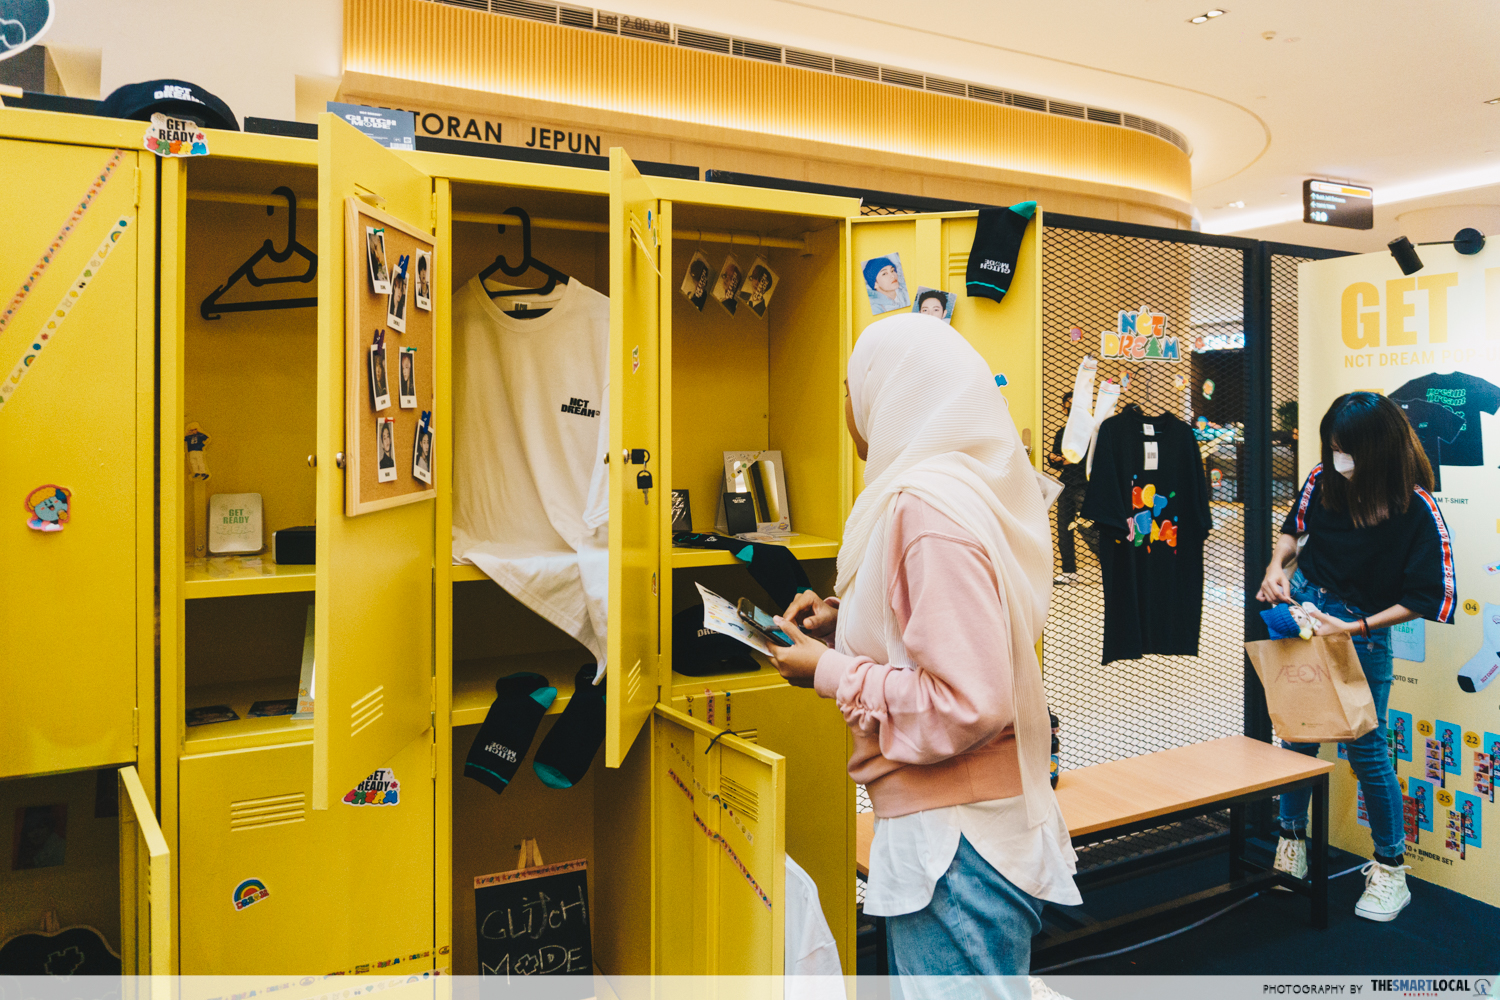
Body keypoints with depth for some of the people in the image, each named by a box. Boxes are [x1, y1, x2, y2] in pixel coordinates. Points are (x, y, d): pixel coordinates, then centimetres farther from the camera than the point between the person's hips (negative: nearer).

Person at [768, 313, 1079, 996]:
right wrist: (848, 622, 9)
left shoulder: (927, 505, -21)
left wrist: (829, 673, -14)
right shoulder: (972, 488, 9)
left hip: (954, 840, -10)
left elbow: (968, 705, -25)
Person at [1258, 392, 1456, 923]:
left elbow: (1422, 598, -16)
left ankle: (1390, 868, 19)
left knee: (1366, 747, 0)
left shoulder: (1417, 510, -18)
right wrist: (1277, 567, -7)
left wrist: (1351, 628, -22)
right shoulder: (1324, 478, -8)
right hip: (1302, 605, 4)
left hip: (1363, 628, -4)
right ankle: (1292, 840, 28)